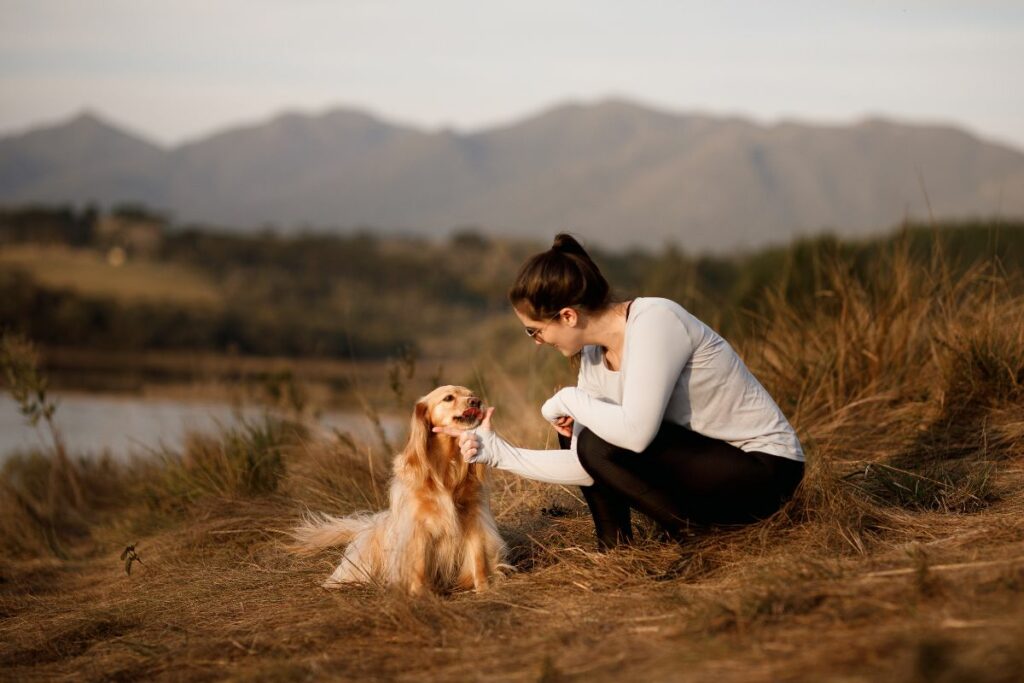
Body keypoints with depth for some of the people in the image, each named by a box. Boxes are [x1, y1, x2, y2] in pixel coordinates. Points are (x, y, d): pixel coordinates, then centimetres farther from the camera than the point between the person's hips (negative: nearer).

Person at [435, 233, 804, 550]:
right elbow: (586, 468, 0)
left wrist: (569, 399, -18)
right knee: (573, 428, 5)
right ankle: (615, 549, 8)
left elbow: (634, 432, -34)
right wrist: (499, 453, -3)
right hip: (702, 457, 9)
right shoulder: (594, 357, 1)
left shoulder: (654, 321, -23)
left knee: (600, 444, -23)